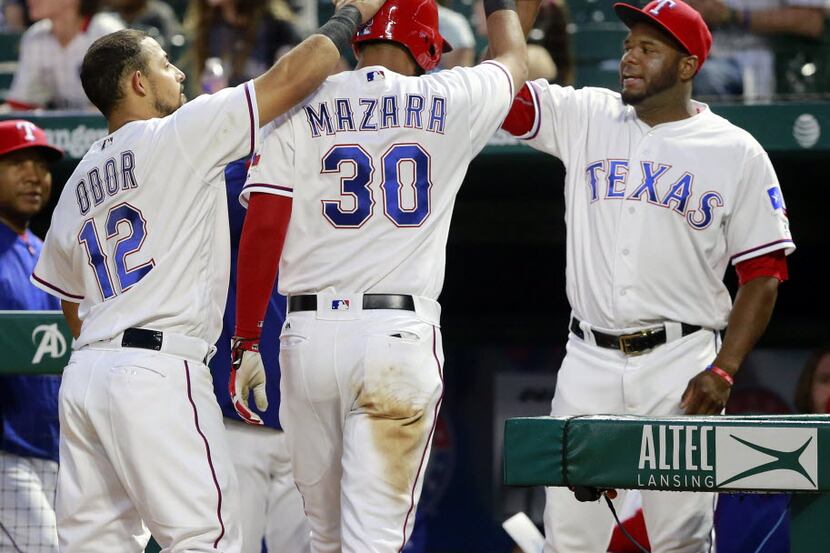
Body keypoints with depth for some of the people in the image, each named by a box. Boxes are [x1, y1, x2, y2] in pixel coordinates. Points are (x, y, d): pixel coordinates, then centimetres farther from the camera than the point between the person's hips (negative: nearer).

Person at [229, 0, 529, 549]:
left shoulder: (299, 109, 3)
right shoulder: (448, 102, 3)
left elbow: (263, 227, -3)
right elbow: (514, 59, 26)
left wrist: (247, 341, 0)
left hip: (310, 335, 2)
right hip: (400, 338, -2)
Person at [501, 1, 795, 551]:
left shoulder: (737, 153, 2)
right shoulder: (585, 118, 10)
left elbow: (764, 275, 1)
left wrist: (724, 370, -10)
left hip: (681, 365, -3)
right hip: (589, 362, 3)